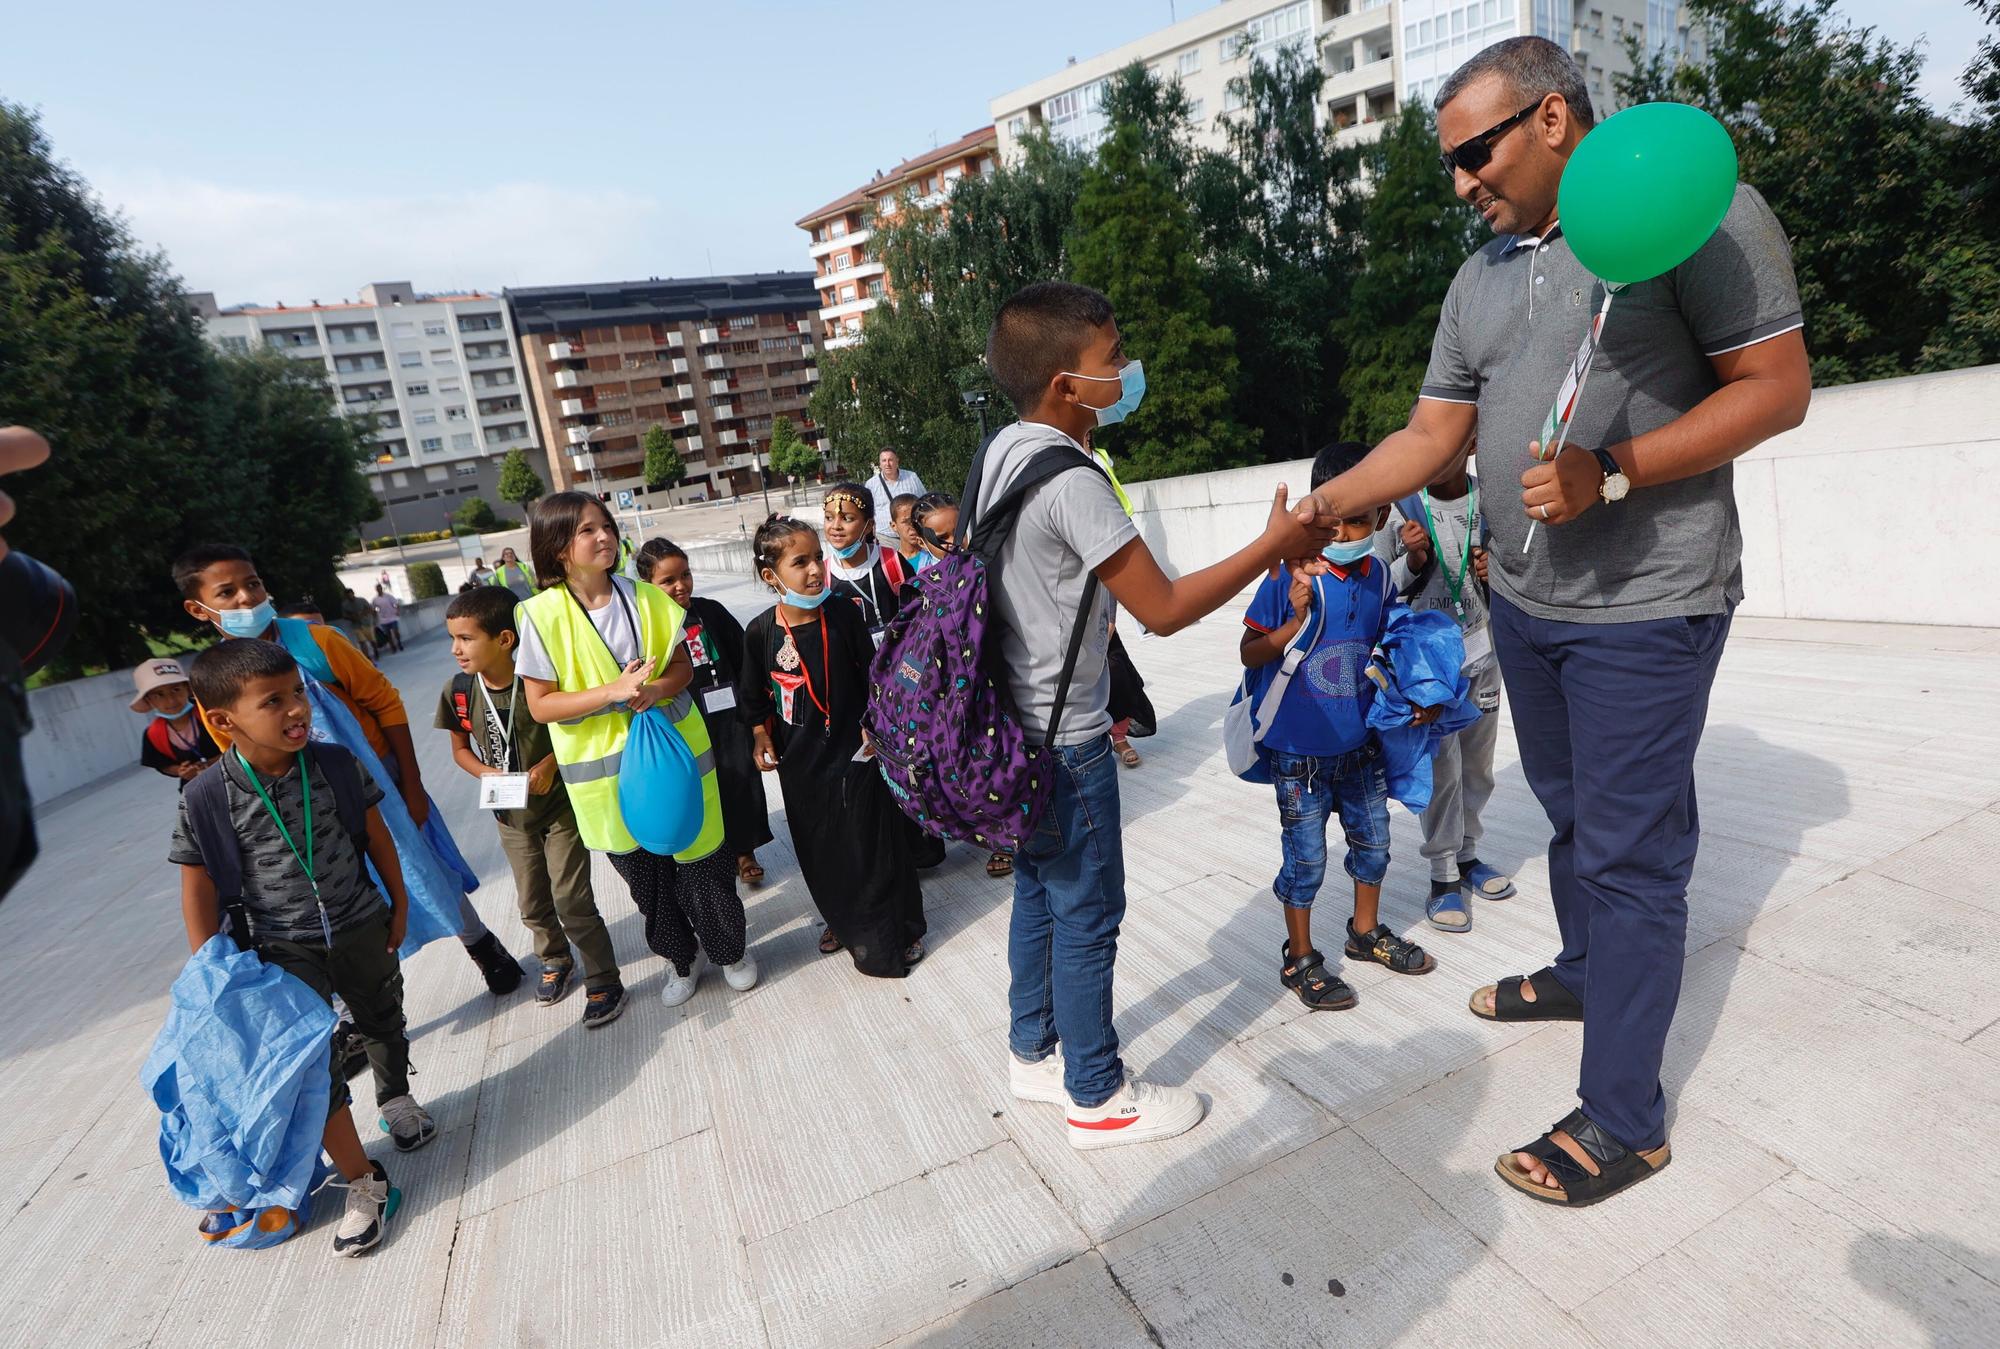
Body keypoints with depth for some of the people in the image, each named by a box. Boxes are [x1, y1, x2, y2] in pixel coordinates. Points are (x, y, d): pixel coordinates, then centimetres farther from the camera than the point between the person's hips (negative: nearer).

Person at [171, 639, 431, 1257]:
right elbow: (199, 888, -10)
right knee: (310, 1064, -6)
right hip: (284, 951, -2)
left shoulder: (336, 765, -14)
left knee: (382, 1021, 23)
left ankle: (396, 1099, 53)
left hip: (361, 927, 3)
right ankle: (363, 1182, 11)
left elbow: (375, 834, -1)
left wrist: (399, 902, 6)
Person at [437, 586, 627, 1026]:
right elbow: (460, 749, 4)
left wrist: (550, 763, -25)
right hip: (510, 815, 5)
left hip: (561, 806, -4)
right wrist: (486, 773, -15)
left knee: (572, 900, -1)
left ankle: (604, 981, 17)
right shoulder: (457, 690, -12)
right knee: (532, 902, 19)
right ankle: (555, 960, 46)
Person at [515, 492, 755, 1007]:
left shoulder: (645, 597, -5)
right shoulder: (543, 615, -12)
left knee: (702, 857, 9)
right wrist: (613, 691, -25)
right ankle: (679, 958, 38)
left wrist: (654, 689, -20)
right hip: (605, 766, -1)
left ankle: (731, 947, 33)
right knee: (646, 874, 15)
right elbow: (541, 705, -11)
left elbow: (682, 663, 2)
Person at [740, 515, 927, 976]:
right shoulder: (760, 632, -8)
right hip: (801, 763, 2)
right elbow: (755, 699, 6)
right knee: (820, 850, 15)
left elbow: (871, 675, 0)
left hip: (853, 752, -1)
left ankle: (895, 930, 28)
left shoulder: (843, 614, -10)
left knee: (874, 844, 7)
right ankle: (843, 922, 40)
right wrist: (762, 740, -4)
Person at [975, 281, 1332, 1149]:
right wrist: (1273, 546, -11)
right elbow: (1164, 610, -21)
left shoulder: (999, 452, 5)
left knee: (1038, 892, 21)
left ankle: (1035, 1053, 39)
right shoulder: (1071, 482, -23)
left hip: (1015, 725, 9)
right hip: (1066, 742, -9)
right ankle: (1098, 1096, 25)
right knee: (1088, 913, 6)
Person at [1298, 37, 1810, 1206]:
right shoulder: (1479, 280, 10)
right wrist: (1321, 507, -3)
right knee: (1573, 813, 20)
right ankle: (1588, 973, 42)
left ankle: (1624, 1120, 11)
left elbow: (1779, 387, -12)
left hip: (1646, 605, -6)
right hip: (1524, 601, 7)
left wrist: (1609, 475, -24)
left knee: (1629, 850, -2)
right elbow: (1433, 437, 8)